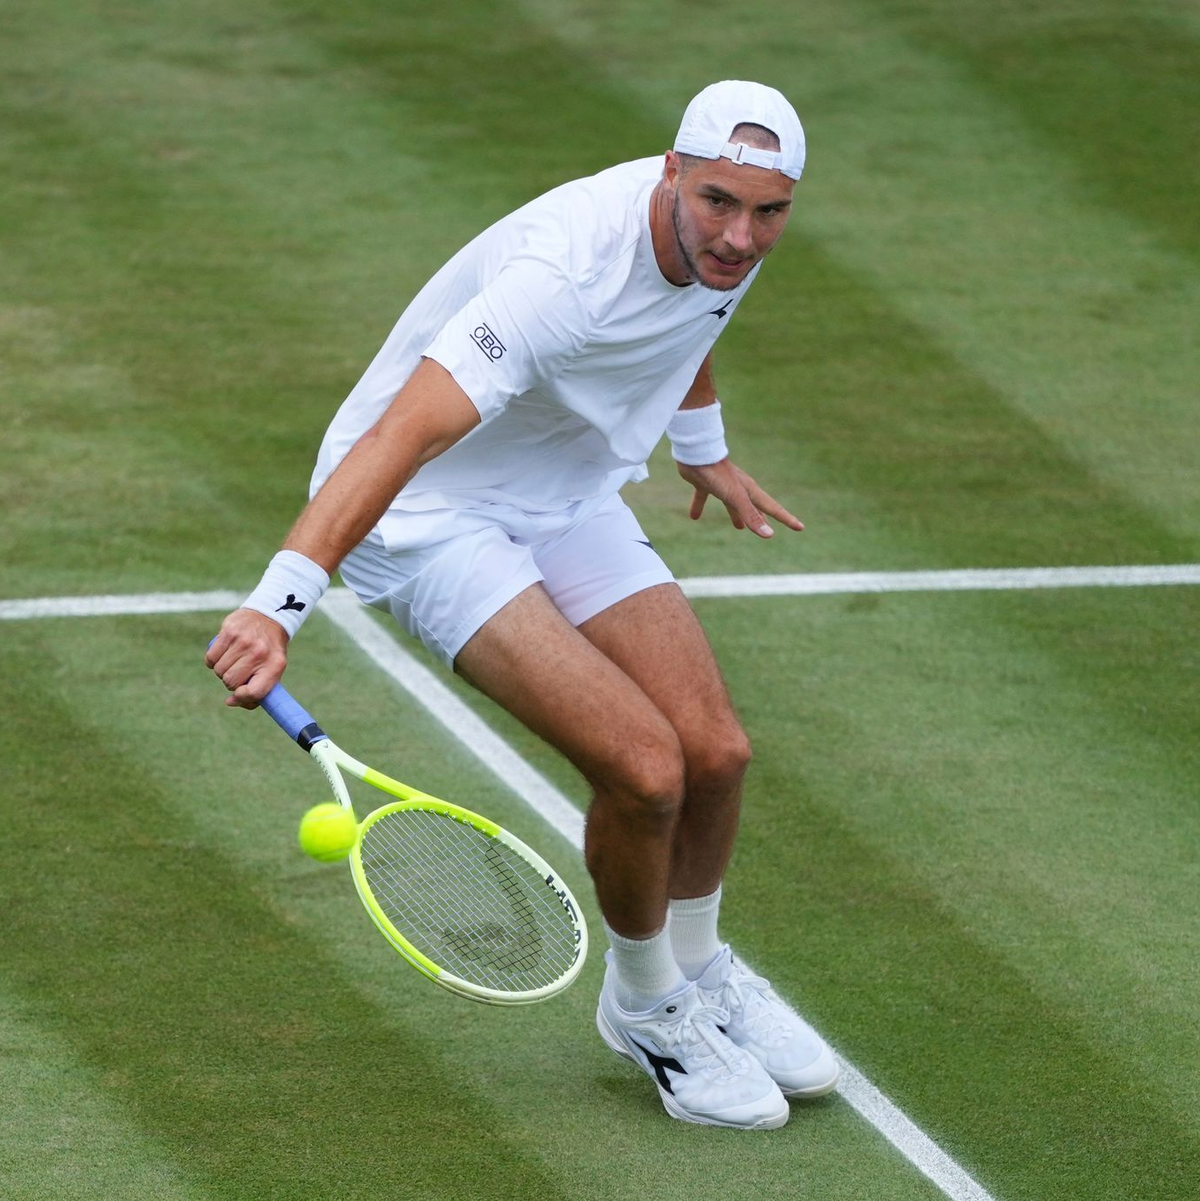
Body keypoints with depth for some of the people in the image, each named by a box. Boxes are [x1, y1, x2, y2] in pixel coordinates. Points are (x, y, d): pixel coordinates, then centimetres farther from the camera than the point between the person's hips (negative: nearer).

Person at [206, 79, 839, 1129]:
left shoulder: (723, 237, -9)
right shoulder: (562, 274, -36)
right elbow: (400, 436, -45)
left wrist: (704, 449, 35)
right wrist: (279, 604, -55)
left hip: (570, 499, 8)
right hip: (428, 515, -8)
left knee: (714, 753, -3)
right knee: (644, 767, -19)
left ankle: (698, 975, 28)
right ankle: (645, 1005, 10)